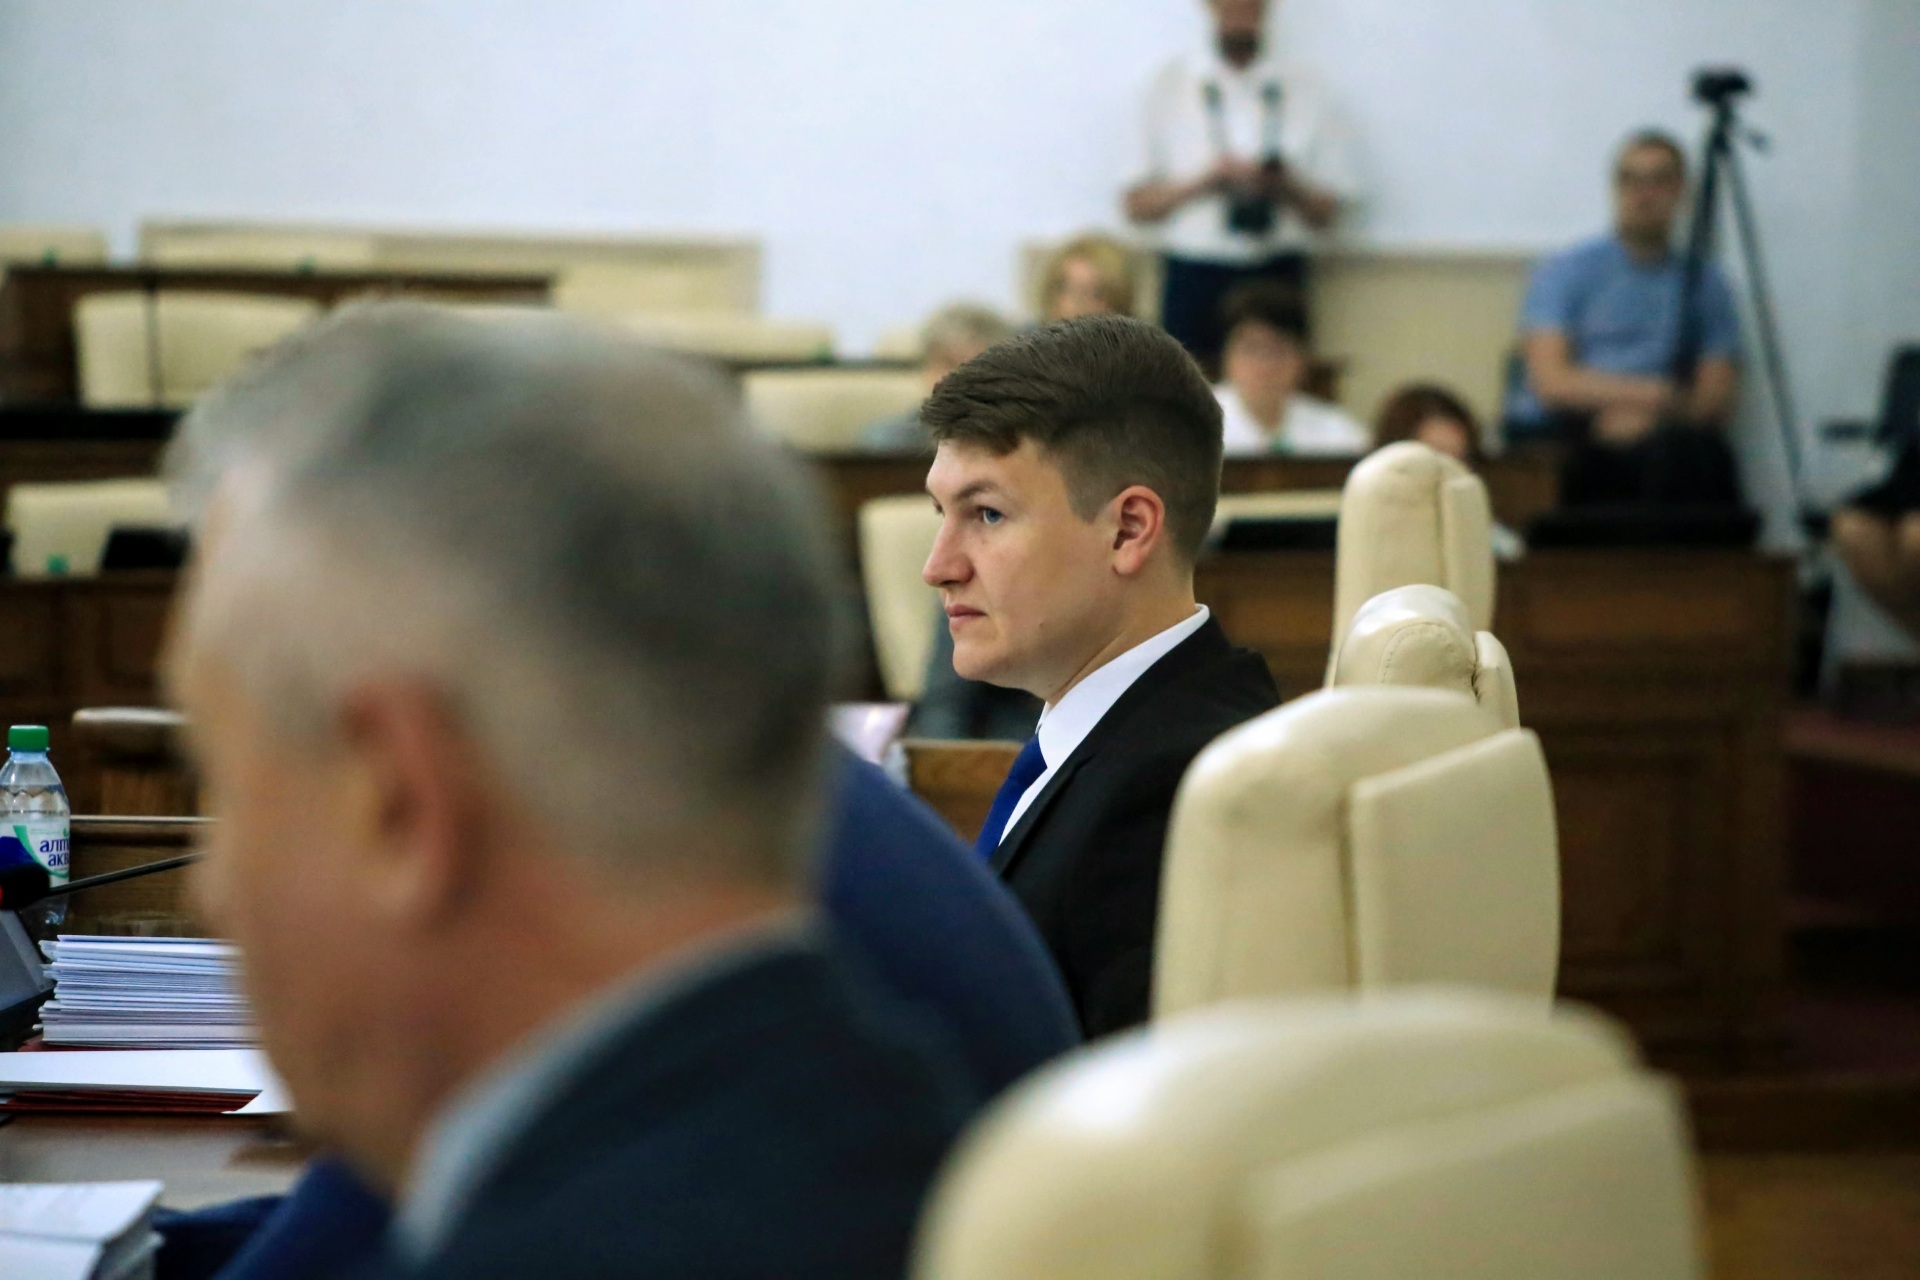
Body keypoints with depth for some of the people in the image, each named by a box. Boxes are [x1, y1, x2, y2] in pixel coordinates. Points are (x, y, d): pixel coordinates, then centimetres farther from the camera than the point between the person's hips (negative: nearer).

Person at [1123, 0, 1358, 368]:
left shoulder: (1305, 89, 10)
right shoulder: (1170, 85, 8)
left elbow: (1330, 211, 8)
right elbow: (1136, 205, 3)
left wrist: (1285, 188, -11)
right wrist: (1205, 182, -12)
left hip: (1278, 272, 1)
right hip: (1193, 278, -1)